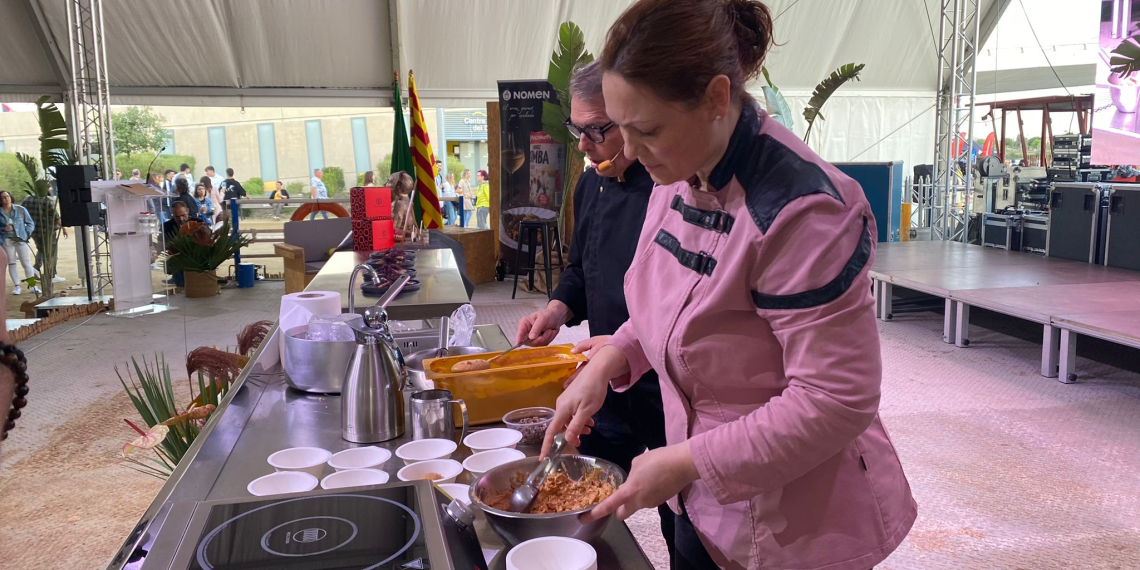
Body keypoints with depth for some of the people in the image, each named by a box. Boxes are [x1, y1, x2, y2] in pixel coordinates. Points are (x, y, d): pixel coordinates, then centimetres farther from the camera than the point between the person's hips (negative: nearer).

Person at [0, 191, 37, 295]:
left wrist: (26, 234, -4)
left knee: (26, 263, -1)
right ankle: (17, 286, 10)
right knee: (11, 264, 5)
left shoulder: (21, 209, 2)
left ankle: (33, 285, 7)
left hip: (21, 240, 0)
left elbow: (30, 223, 7)